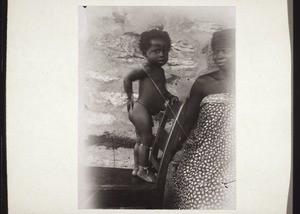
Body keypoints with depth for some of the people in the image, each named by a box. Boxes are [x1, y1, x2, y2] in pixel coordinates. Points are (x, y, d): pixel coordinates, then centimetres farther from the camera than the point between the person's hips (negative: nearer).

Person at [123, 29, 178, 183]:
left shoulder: (159, 70, 12)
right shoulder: (147, 69, -16)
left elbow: (161, 89, 21)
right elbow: (127, 79, -13)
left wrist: (170, 96, 3)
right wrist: (130, 98, -9)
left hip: (145, 112, 10)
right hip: (140, 109, -10)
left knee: (141, 141, 18)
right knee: (146, 140, -3)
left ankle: (136, 167, 31)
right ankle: (143, 170, 9)